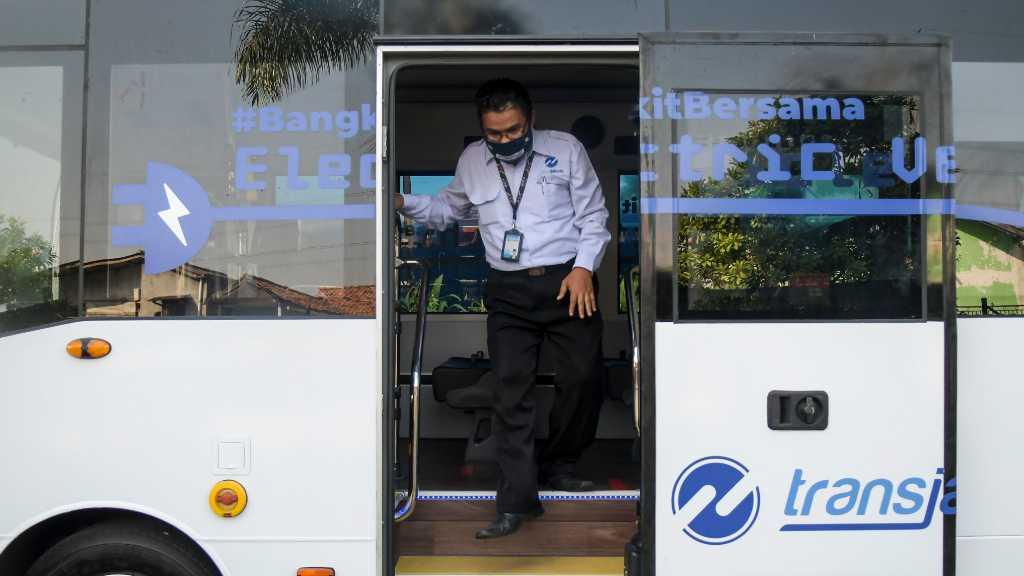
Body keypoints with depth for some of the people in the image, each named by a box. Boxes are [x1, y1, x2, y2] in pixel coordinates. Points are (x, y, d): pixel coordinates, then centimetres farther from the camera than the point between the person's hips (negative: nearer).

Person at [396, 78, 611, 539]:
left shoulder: (565, 149, 2)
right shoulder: (472, 160, 10)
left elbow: (593, 215, 3)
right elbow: (446, 210, 25)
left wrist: (584, 267, -9)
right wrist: (405, 203, 7)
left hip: (568, 281, -1)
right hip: (508, 290, 1)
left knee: (582, 378, 2)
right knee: (512, 392, -3)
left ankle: (556, 465, 27)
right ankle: (517, 501, 2)